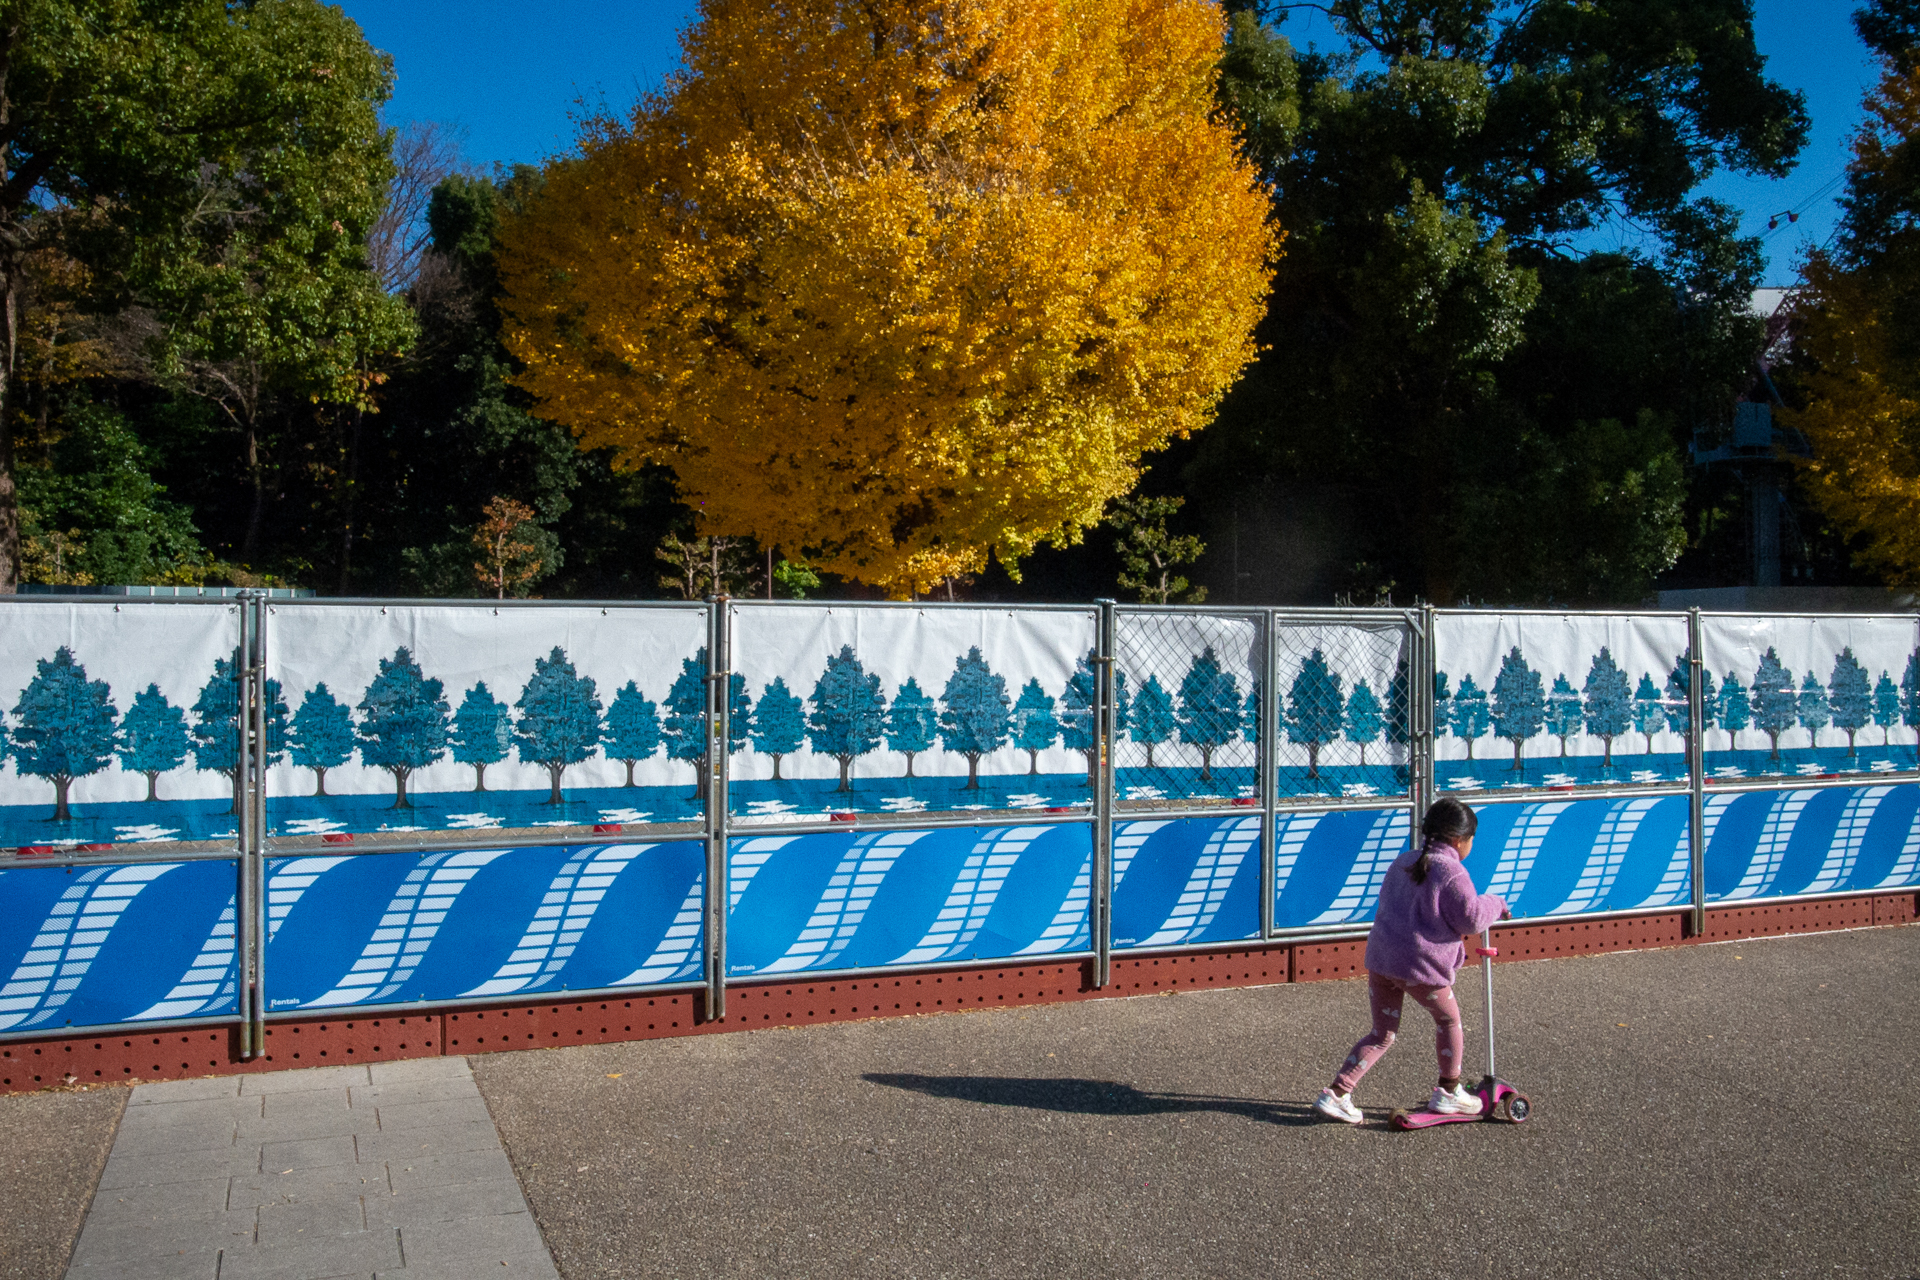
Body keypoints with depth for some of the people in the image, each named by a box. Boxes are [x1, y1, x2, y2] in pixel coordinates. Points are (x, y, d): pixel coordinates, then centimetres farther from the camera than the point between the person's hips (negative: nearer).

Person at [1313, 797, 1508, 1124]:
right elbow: (1471, 918, -10)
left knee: (1382, 1034, 16)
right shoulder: (1451, 872, -9)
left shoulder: (1403, 862, 16)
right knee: (1449, 1019, 21)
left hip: (1380, 958, 7)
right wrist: (1495, 904, 11)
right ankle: (1449, 1092, 32)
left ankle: (1335, 1093, 7)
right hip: (1420, 963, -7)